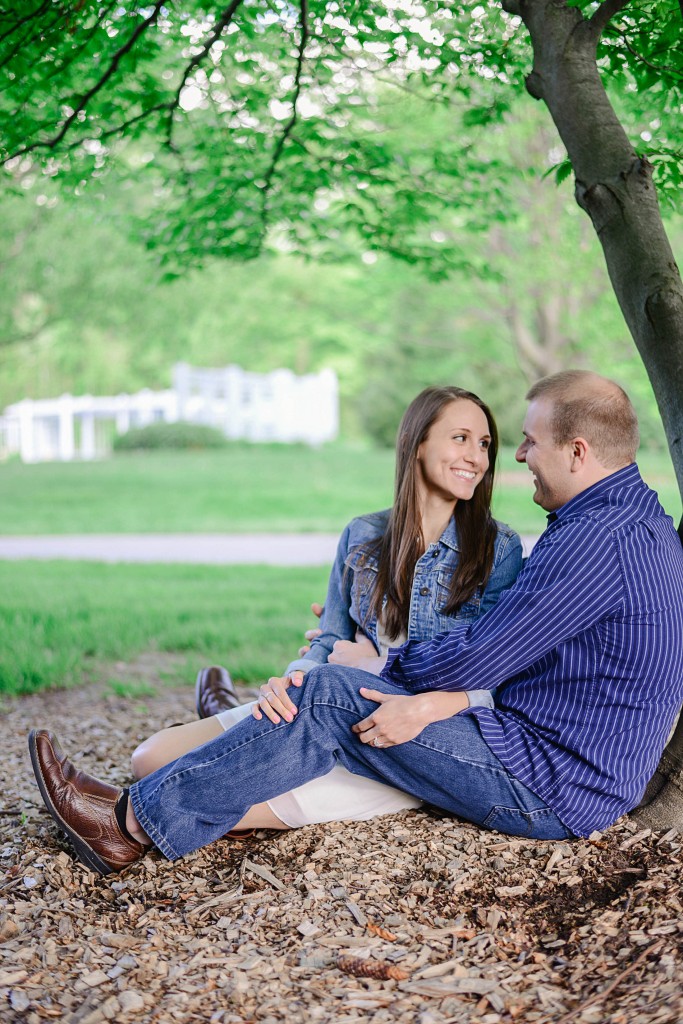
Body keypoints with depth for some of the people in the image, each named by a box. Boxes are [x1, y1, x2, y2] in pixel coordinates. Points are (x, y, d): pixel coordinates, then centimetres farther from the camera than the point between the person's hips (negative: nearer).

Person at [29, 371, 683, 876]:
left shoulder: (598, 537, -21)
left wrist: (385, 664, 0)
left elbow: (477, 657, -19)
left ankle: (138, 822, -6)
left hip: (551, 791, -10)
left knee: (331, 697, -13)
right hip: (586, 775, 10)